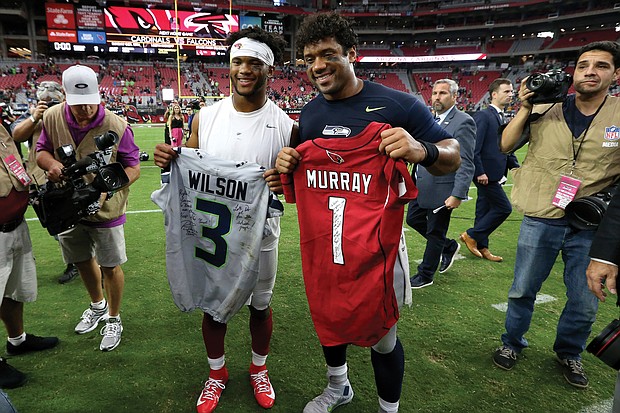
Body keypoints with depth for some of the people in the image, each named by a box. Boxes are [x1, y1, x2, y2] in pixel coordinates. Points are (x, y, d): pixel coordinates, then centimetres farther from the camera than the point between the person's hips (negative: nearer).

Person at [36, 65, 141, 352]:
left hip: (105, 210, -5)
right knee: (82, 261, 23)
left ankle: (114, 319, 32)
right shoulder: (52, 118, -8)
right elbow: (41, 151, 7)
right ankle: (98, 306, 50)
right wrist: (50, 163, -17)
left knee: (109, 267, 8)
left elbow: (133, 167, -14)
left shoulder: (116, 126, -21)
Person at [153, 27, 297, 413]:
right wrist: (169, 163, -17)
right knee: (212, 307, 16)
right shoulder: (206, 117, -4)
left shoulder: (286, 126, -10)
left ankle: (259, 369, 45)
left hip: (260, 237, -1)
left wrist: (286, 182, -26)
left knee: (260, 306, 17)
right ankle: (217, 372, 44)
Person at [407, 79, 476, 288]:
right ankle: (449, 247, 38)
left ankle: (425, 275, 25)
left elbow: (466, 164, -18)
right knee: (413, 220, 17)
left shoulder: (463, 122, -14)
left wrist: (458, 194, -23)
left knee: (435, 233, 6)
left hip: (442, 189, -8)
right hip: (421, 185, 8)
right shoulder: (430, 119, 10)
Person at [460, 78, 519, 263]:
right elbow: (474, 147, -18)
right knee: (503, 208, -6)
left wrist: (515, 166, 9)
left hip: (493, 173, 9)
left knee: (485, 210, 13)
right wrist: (480, 172, -21)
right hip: (485, 173, -9)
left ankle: (481, 247, 23)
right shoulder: (483, 116, -11)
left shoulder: (502, 118, 17)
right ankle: (471, 235, 6)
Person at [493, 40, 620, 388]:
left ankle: (569, 353, 39)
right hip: (541, 220, 0)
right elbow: (504, 146, -5)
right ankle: (513, 343, 34)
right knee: (523, 290, 11)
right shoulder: (545, 112, -2)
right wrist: (525, 108, -13)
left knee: (585, 302, 13)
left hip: (591, 226, 1)